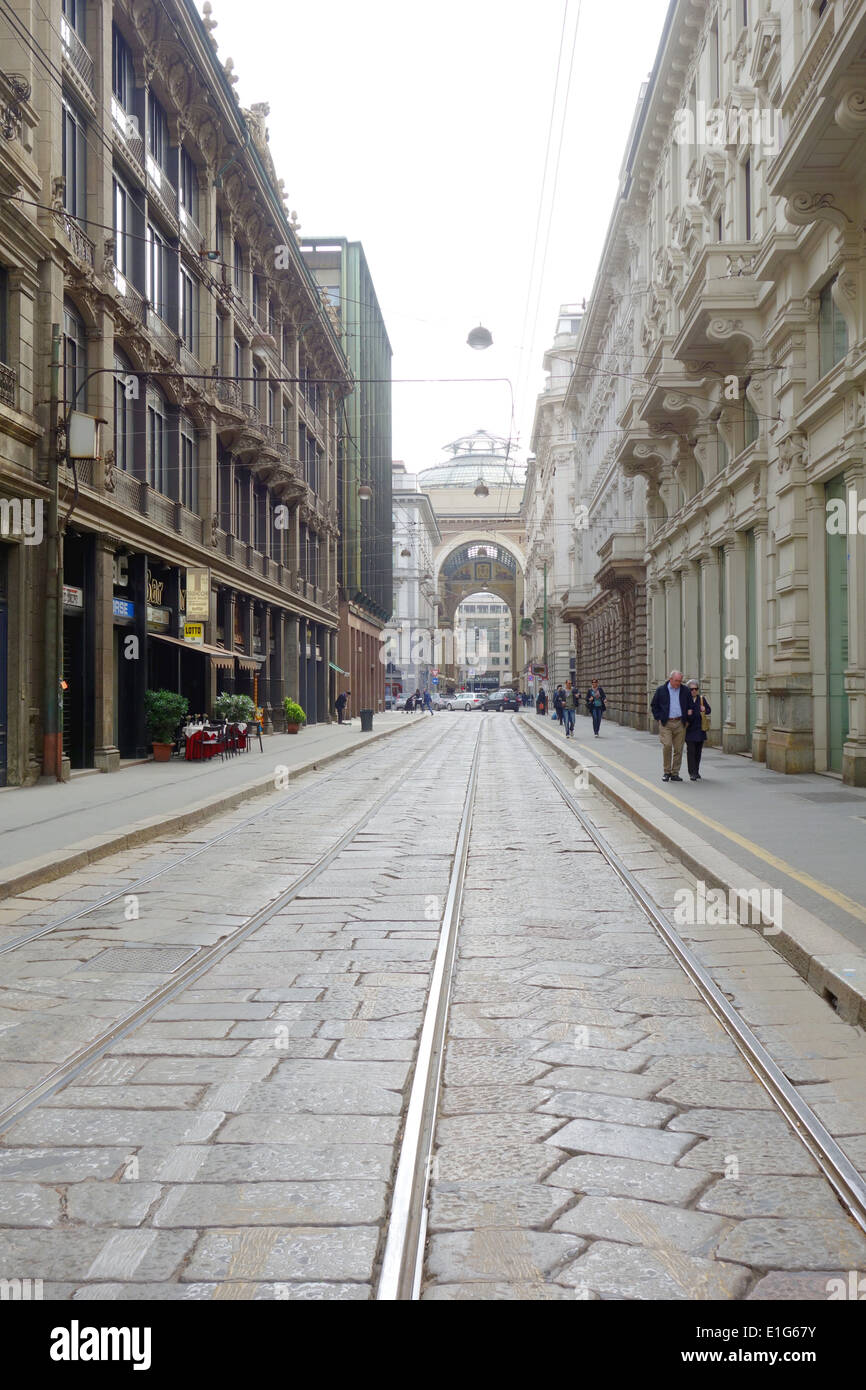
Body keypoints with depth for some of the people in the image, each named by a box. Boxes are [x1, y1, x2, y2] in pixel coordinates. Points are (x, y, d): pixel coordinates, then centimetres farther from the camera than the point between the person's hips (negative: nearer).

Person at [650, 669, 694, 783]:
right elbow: (654, 706, 11)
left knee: (678, 749, 1)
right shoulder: (661, 690, 3)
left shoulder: (685, 690, 8)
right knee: (667, 746, -14)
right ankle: (667, 772, -1)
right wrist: (659, 718, 1)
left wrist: (687, 720, 10)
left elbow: (690, 706, 17)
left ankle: (675, 773, 10)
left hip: (680, 723, 2)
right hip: (666, 723, -2)